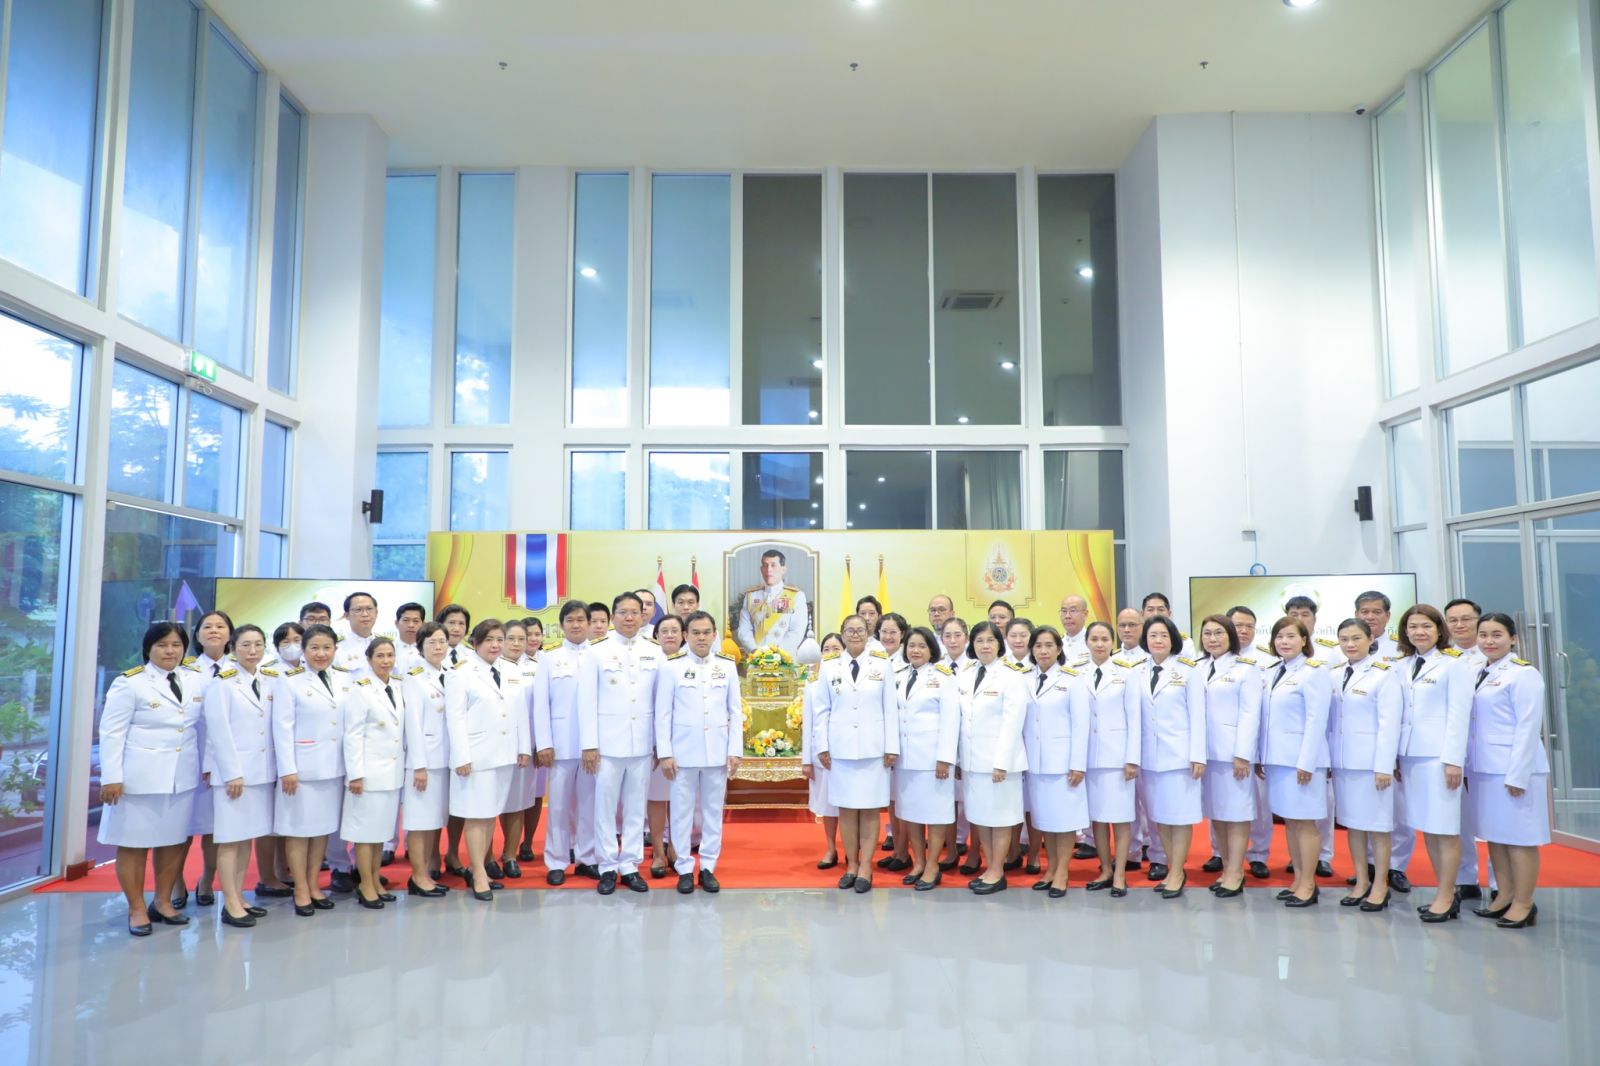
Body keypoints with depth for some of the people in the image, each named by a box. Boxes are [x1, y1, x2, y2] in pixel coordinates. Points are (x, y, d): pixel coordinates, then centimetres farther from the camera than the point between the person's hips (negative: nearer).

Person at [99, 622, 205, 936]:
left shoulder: (196, 679, 5)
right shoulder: (130, 682, -9)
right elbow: (112, 732, -10)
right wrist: (111, 777, -14)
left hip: (182, 776, 5)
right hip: (139, 776, -4)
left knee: (174, 840, 12)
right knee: (134, 843, 6)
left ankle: (162, 902, 27)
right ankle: (137, 909, 18)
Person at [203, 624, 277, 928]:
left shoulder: (272, 680, 9)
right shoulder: (222, 683, -6)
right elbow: (219, 732, -9)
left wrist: (279, 767, 2)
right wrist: (232, 774, -13)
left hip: (262, 771, 5)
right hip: (232, 771, -5)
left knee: (248, 837, 10)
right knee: (230, 839, -2)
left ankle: (239, 898, 17)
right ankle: (231, 905, 1)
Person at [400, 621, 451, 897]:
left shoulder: (450, 677, 10)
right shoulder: (414, 679, -7)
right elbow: (413, 723, -11)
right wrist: (419, 765, -14)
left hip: (445, 757, 6)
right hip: (424, 757, -6)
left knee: (435, 817, 11)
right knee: (419, 818, -1)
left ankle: (428, 872, 18)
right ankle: (418, 877, 7)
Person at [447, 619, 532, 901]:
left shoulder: (512, 675, 12)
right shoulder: (462, 675, -5)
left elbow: (521, 714, 12)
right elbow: (455, 718, -9)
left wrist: (524, 748, 7)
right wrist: (461, 757, -15)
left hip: (504, 754, 6)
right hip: (477, 756, -5)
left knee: (492, 814, 11)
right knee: (476, 815, -1)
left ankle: (481, 868, 21)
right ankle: (479, 876, 4)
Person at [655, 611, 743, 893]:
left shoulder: (728, 667, 4)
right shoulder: (671, 667, -2)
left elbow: (735, 712, 6)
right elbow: (663, 713, -1)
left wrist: (735, 750, 0)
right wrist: (665, 753, -6)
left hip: (717, 751, 2)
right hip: (683, 751, -2)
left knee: (713, 811, 7)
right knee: (683, 811, 4)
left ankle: (708, 867, 17)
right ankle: (684, 869, 14)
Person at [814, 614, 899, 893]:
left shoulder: (882, 666, 4)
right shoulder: (829, 667, 7)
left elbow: (890, 709, 2)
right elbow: (822, 710, 6)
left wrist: (892, 747, -3)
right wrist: (822, 746, 0)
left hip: (873, 748, -1)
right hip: (840, 748, 1)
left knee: (870, 808, 1)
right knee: (846, 807, 5)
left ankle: (865, 867, 8)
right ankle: (851, 865, 15)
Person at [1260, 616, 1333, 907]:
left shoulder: (1313, 672, -8)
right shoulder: (1273, 673, 13)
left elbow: (1316, 720, -13)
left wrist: (1306, 762, -17)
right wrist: (1260, 756, 10)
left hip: (1301, 758, -7)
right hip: (1277, 757, 7)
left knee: (1304, 821, 0)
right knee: (1288, 820, 11)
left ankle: (1308, 885, 8)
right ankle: (1298, 880, 20)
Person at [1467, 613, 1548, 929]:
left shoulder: (1523, 674, -9)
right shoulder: (1477, 673, 11)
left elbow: (1528, 728, -13)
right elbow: (1470, 723, 10)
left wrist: (1517, 774, -16)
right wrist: (1469, 766, 5)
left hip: (1514, 769, -7)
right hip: (1483, 769, 7)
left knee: (1519, 837, 0)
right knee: (1494, 835, 12)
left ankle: (1524, 905, 9)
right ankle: (1505, 897, 22)